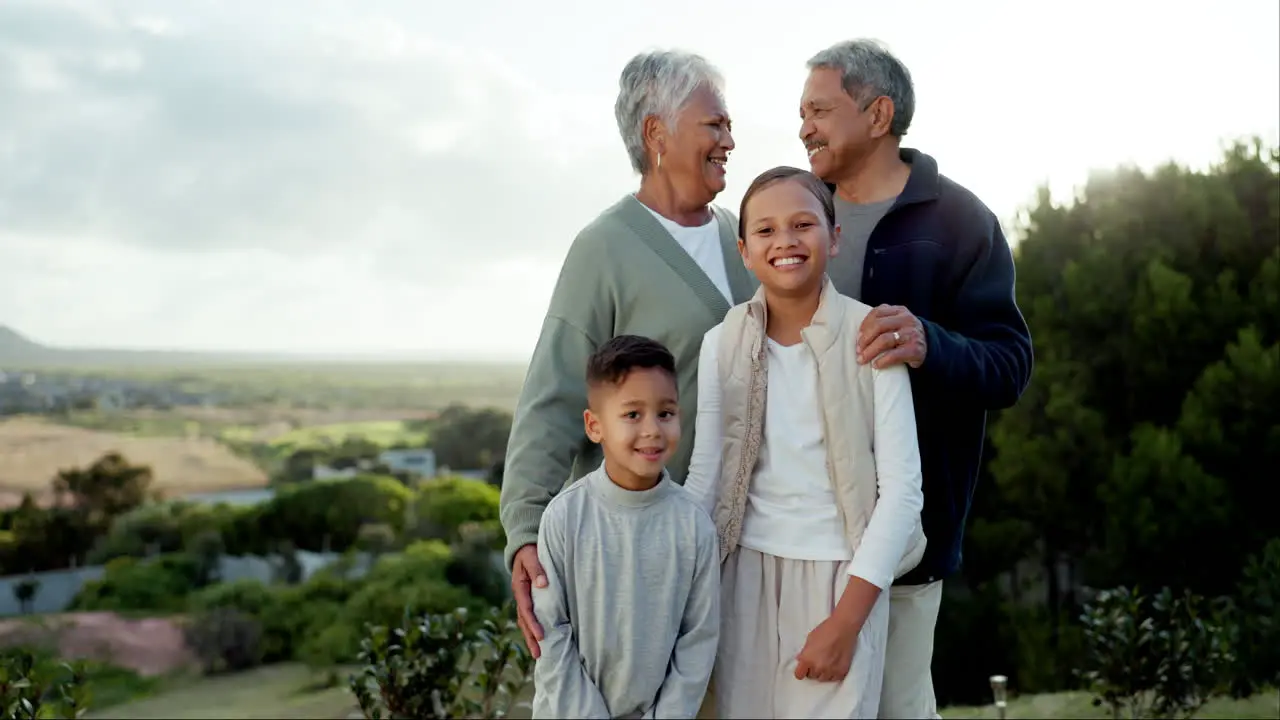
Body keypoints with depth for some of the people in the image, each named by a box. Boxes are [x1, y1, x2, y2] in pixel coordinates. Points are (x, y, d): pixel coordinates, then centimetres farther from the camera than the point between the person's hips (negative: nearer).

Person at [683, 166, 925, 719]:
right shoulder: (722, 343, 0)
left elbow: (901, 487, -10)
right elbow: (703, 476, 5)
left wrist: (845, 621, -14)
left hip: (840, 574, -3)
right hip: (748, 571, 3)